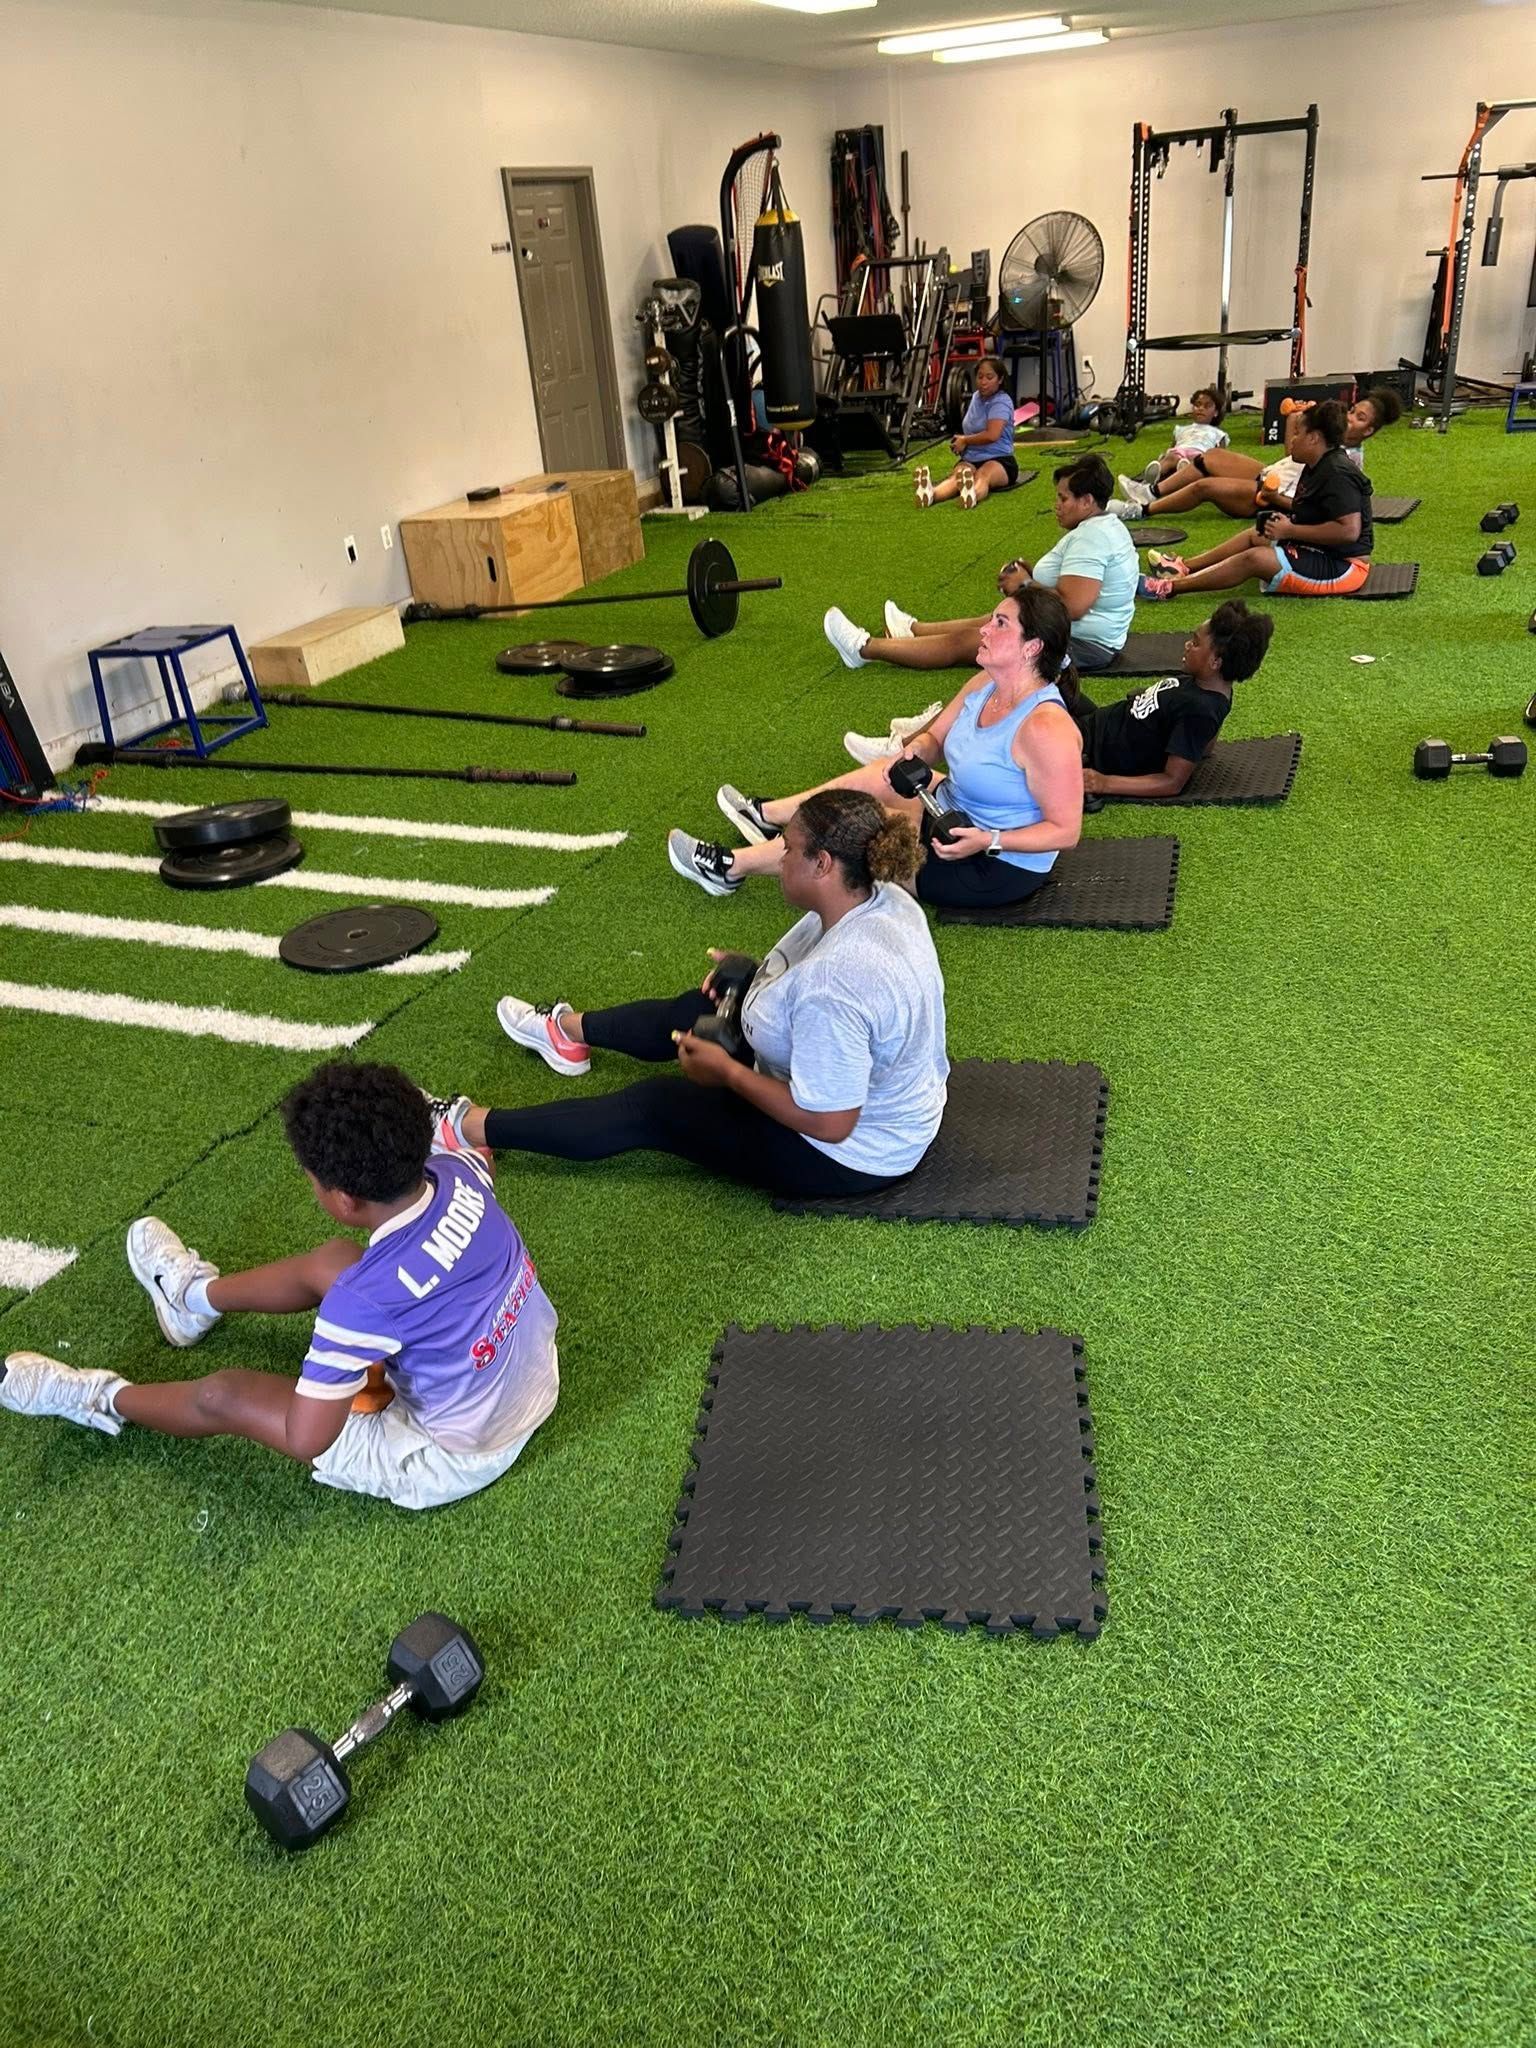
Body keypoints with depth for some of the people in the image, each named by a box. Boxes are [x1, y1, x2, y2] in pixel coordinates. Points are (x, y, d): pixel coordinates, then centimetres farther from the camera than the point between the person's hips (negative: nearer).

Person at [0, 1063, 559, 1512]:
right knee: (329, 1262, 19)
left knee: (224, 1395, 2)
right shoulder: (459, 1171, -18)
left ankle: (104, 1399, 35)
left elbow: (305, 1437, -31)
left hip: (447, 1462, -7)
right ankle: (198, 1294, 48)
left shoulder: (369, 1296, -37)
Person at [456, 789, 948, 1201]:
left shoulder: (833, 987, -39)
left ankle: (469, 1129, 15)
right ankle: (569, 1030, 46)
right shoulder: (881, 897, -9)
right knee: (696, 1008, 21)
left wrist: (726, 1072, -22)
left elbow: (828, 1122, -33)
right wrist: (756, 973, -1)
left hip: (849, 1151, -9)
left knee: (653, 1107, 1)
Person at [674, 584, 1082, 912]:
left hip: (1000, 869, -8)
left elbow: (1066, 829, -28)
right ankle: (766, 815, 33)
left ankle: (729, 869, 10)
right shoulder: (984, 685, -3)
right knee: (881, 776, 16)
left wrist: (987, 841, -37)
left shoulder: (1045, 727, -31)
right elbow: (933, 739, 9)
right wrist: (912, 754, -14)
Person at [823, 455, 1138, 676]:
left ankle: (864, 648, 3)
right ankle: (913, 629, 41)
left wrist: (1025, 586, -18)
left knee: (963, 642, -4)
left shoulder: (1090, 538, -23)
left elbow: (1073, 606, -33)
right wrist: (1033, 574, 4)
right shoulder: (1102, 526, 12)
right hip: (1087, 633, 10)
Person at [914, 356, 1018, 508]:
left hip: (999, 461, -4)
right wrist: (959, 440, 11)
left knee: (983, 475, -40)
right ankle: (929, 494, -67)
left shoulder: (1001, 401, -9)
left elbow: (992, 435, -24)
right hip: (970, 460, 4)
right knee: (956, 476, -31)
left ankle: (972, 495, -78)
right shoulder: (975, 397, 15)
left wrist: (964, 440, -9)